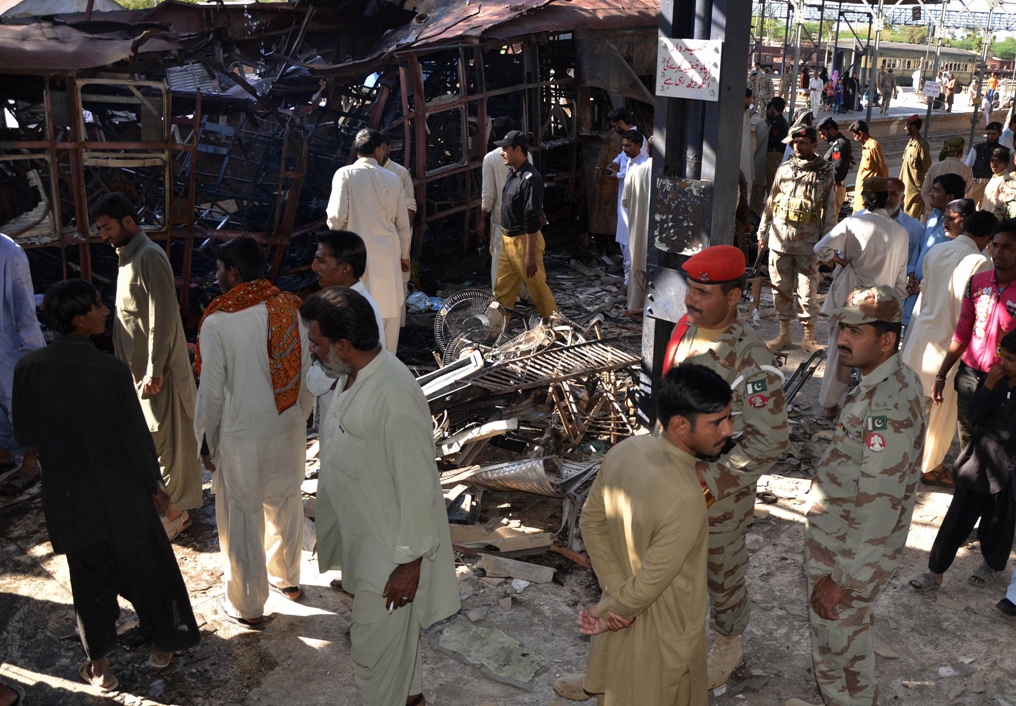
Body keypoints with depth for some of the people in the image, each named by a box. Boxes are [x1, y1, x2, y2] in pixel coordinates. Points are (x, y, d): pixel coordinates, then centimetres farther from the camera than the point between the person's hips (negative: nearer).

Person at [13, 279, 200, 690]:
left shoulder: (28, 368, -12)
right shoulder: (111, 372, -24)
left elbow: (24, 435, -2)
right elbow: (135, 438, -17)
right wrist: (154, 483, -1)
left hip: (68, 494, 3)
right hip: (121, 494, -3)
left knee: (89, 575, 19)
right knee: (144, 567, 18)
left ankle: (99, 664, 31)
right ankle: (162, 644, 36)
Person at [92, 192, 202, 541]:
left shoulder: (150, 257, -18)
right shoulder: (129, 256, 12)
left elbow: (163, 316, -22)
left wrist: (154, 370, -22)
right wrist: (140, 369, 18)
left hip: (159, 369, -9)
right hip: (140, 367, 9)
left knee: (169, 439, 2)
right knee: (156, 437, 18)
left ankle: (177, 510, 13)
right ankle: (170, 498, 32)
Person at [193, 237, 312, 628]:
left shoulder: (218, 322, -18)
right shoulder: (290, 308, -5)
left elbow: (212, 393, -14)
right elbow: (308, 372, 1)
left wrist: (207, 440, 1)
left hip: (241, 438, -5)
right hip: (289, 430, 5)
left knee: (243, 521, 11)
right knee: (286, 504, 24)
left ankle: (247, 606, 26)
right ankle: (287, 577, 45)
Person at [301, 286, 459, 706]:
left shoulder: (395, 398, -32)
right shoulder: (353, 376, -3)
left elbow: (417, 486, -27)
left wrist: (410, 562, -20)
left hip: (391, 548, -9)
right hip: (363, 534, 9)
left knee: (375, 645, 8)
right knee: (394, 632, 28)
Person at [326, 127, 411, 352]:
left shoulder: (345, 174, -6)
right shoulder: (392, 179, 3)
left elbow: (337, 217, -13)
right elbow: (403, 223, 7)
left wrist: (333, 227, 11)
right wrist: (404, 255, 20)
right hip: (388, 254, 2)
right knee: (389, 311, 12)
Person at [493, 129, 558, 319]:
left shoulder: (530, 178, -22)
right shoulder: (512, 173, 7)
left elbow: (532, 221, -24)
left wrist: (530, 255, -24)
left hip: (524, 241, -9)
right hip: (507, 240, 9)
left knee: (538, 288, 4)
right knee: (502, 288, 14)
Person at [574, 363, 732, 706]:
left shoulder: (624, 450, -14)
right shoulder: (684, 501, -37)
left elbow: (591, 521, -3)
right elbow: (651, 581, -27)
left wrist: (615, 589, -6)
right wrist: (607, 611, -9)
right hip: (664, 630, -6)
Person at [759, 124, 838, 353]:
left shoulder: (826, 173, -1)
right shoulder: (785, 169, 9)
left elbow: (830, 210, -1)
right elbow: (770, 202, 15)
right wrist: (763, 232, 12)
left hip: (807, 243, -4)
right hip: (779, 238, 4)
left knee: (808, 291, -1)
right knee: (781, 288, 10)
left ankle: (809, 337, 10)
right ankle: (784, 333, 22)